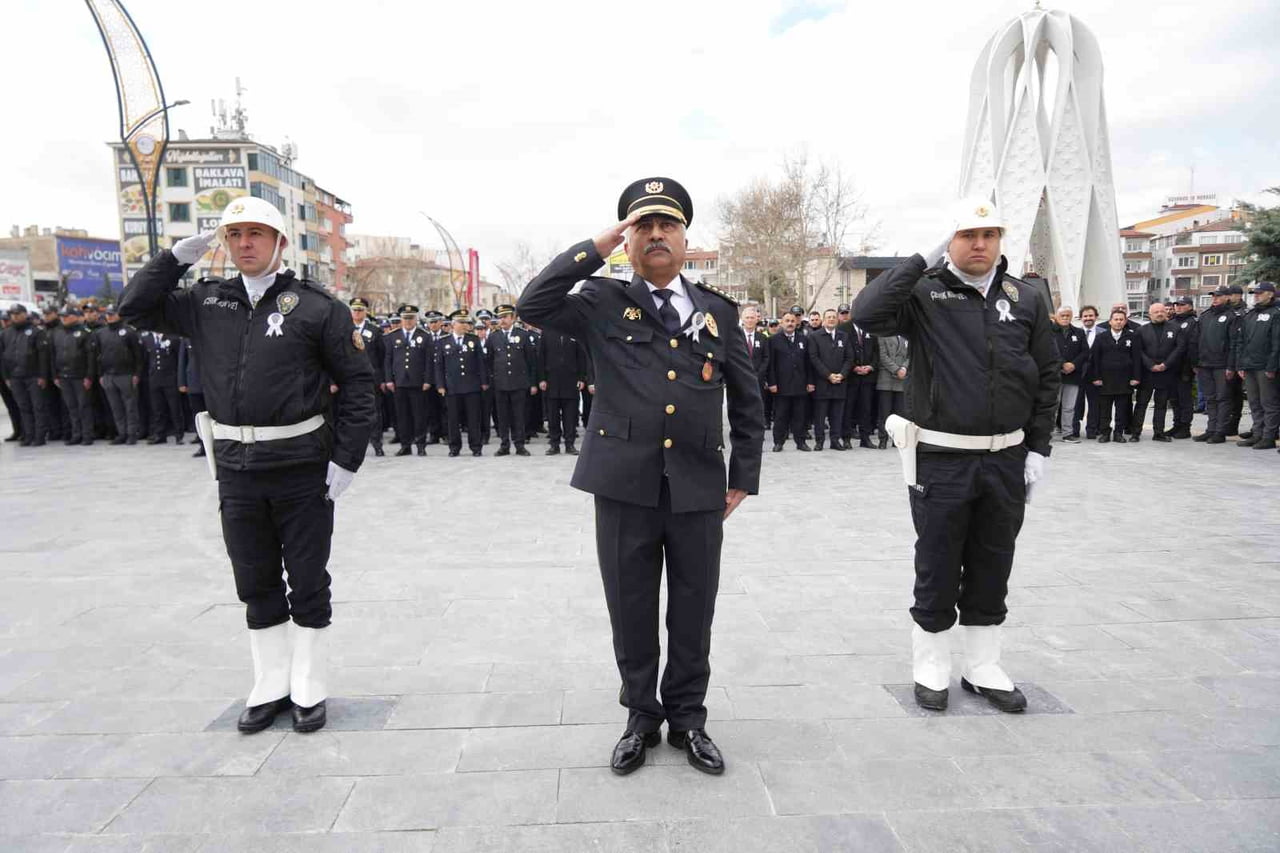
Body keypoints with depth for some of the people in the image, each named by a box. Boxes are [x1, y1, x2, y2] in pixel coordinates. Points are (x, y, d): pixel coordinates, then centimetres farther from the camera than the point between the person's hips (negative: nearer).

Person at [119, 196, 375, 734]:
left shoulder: (316, 307, -7)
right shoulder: (206, 301, 9)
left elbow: (357, 383, -7)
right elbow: (135, 308, 15)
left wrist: (347, 459, -12)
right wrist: (178, 255, 3)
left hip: (303, 469, -4)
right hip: (235, 468, 5)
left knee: (307, 583, 8)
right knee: (256, 585, 15)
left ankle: (310, 689, 25)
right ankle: (271, 686, 31)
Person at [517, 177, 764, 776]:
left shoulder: (718, 311, 8)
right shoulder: (604, 304, 3)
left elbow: (747, 402, 12)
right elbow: (533, 305, -13)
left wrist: (744, 477, 8)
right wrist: (598, 245, -11)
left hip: (699, 489, 2)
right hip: (624, 485, -1)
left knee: (693, 614, 12)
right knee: (631, 613, 11)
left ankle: (688, 719, 33)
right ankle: (641, 717, 33)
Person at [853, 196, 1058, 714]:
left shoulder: (1025, 299, 7)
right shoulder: (926, 294, -4)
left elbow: (1047, 376, 10)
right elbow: (867, 314, -23)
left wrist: (1038, 448, 5)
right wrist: (923, 262, -18)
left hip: (1006, 459, 4)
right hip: (941, 459, -4)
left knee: (992, 569, 15)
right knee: (937, 570, 8)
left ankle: (983, 668, 32)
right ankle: (931, 669, 25)